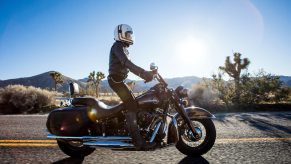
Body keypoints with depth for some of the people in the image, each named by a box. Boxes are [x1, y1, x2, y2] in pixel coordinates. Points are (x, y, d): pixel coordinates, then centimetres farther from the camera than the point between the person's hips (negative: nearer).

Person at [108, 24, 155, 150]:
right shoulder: (117, 46, -8)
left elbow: (130, 66, 21)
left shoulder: (124, 48, 24)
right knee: (132, 106, -18)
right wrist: (143, 72, -34)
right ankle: (138, 141, -20)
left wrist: (144, 74, 9)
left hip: (120, 80, 10)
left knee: (133, 103, 9)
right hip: (116, 79, -10)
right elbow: (126, 62, -26)